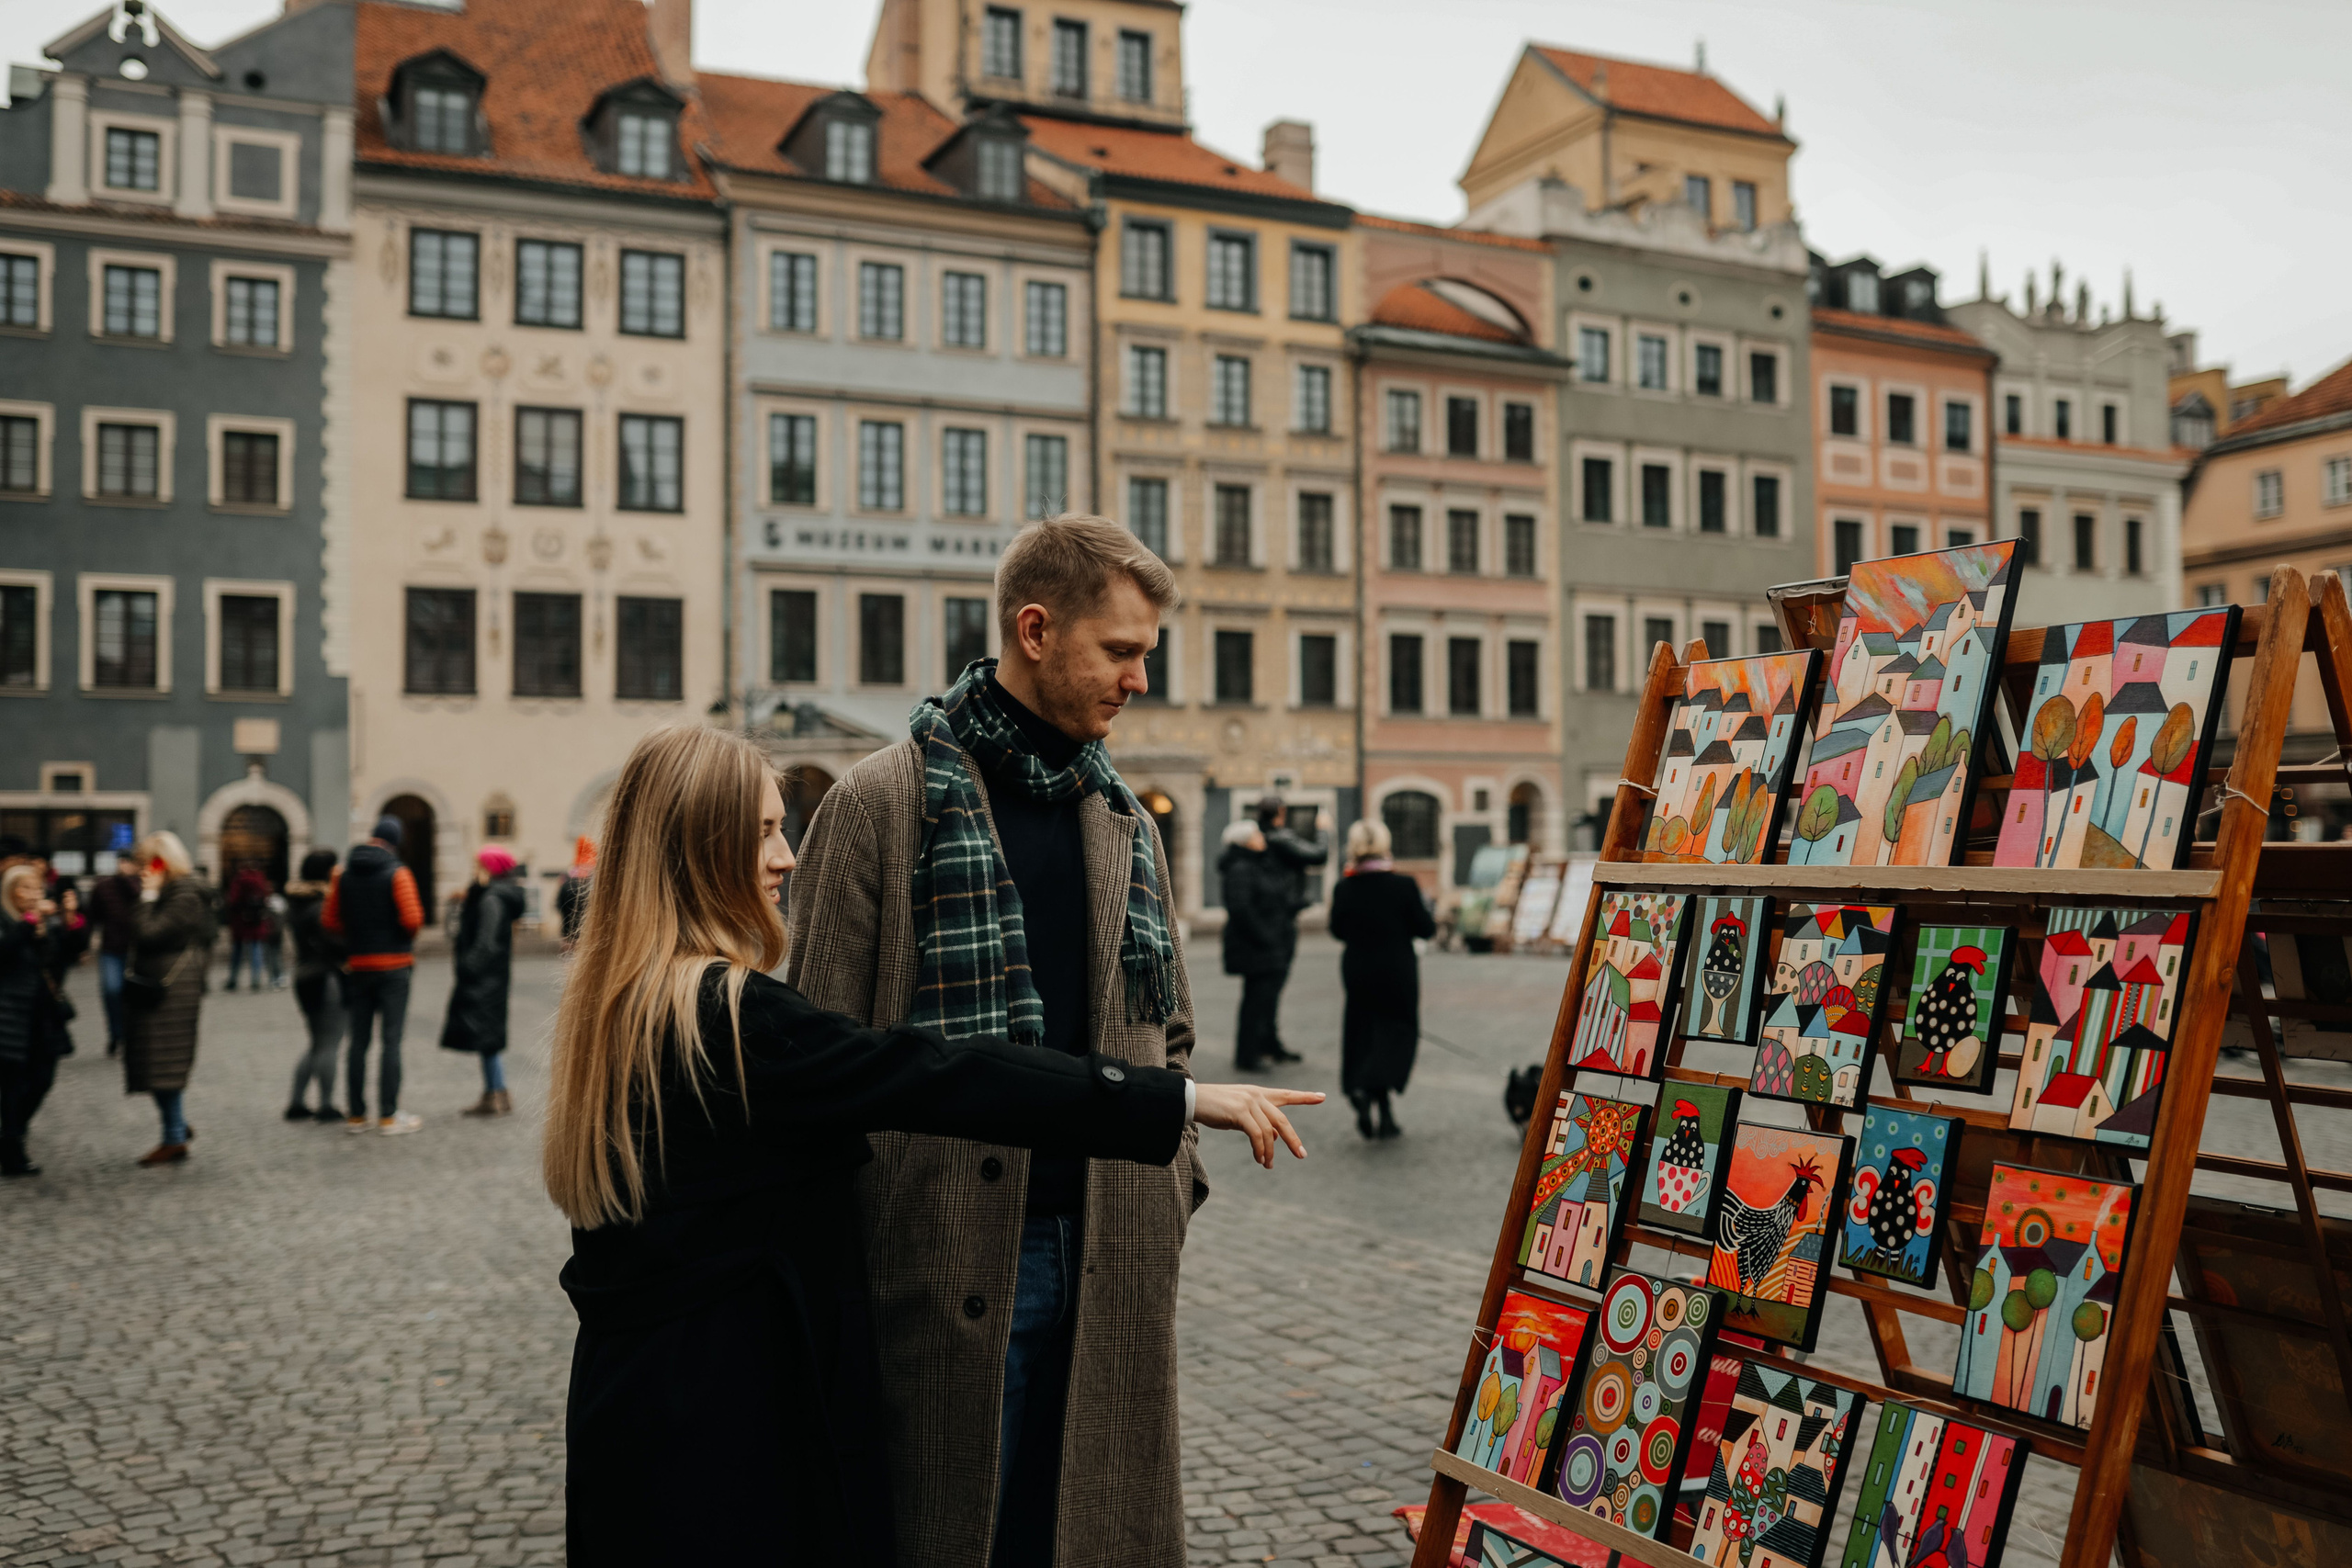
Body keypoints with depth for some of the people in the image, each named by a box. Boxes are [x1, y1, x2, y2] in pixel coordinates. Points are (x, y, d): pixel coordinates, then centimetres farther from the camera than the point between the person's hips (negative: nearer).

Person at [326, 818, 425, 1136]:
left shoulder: (344, 874, 6)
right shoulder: (397, 873, -9)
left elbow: (330, 920, 5)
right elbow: (412, 919, -17)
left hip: (357, 966, 4)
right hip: (394, 966, -4)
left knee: (359, 1041, 9)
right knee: (391, 1041, -2)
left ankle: (356, 1115, 12)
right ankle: (389, 1116, -2)